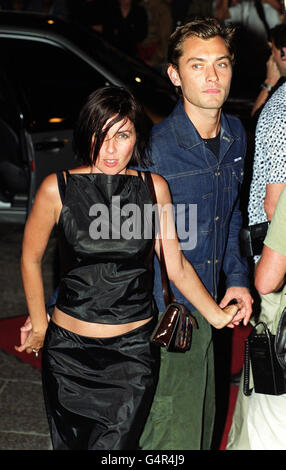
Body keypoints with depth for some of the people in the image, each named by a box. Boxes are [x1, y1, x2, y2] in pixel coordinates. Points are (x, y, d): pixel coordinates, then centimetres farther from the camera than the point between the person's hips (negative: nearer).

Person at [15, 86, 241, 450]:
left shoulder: (154, 188, -1)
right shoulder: (58, 188, -7)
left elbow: (175, 265, 5)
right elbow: (31, 258, 5)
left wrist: (216, 314, -1)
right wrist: (39, 325, 11)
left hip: (133, 351, 0)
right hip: (69, 349, 0)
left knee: (115, 447, -4)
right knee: (69, 444, 11)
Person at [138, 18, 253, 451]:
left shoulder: (235, 135, 2)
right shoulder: (152, 148, -21)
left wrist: (237, 276, 9)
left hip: (205, 313, 7)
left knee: (201, 424, 20)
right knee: (173, 437, 1)